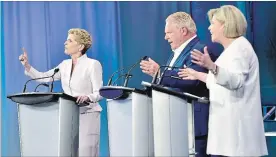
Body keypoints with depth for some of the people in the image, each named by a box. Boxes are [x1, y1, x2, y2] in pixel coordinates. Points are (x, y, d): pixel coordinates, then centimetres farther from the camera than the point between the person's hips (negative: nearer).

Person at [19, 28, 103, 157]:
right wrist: (27, 66, 1)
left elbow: (99, 93, -13)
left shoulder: (93, 64, -9)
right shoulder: (65, 65, 10)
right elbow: (43, 77, 13)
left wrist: (87, 97, -33)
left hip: (88, 115, -6)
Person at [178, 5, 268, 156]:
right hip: (229, 120, 10)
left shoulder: (240, 46, -11)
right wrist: (198, 75, 30)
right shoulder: (232, 48, 19)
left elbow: (235, 81, -25)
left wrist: (211, 66, -38)